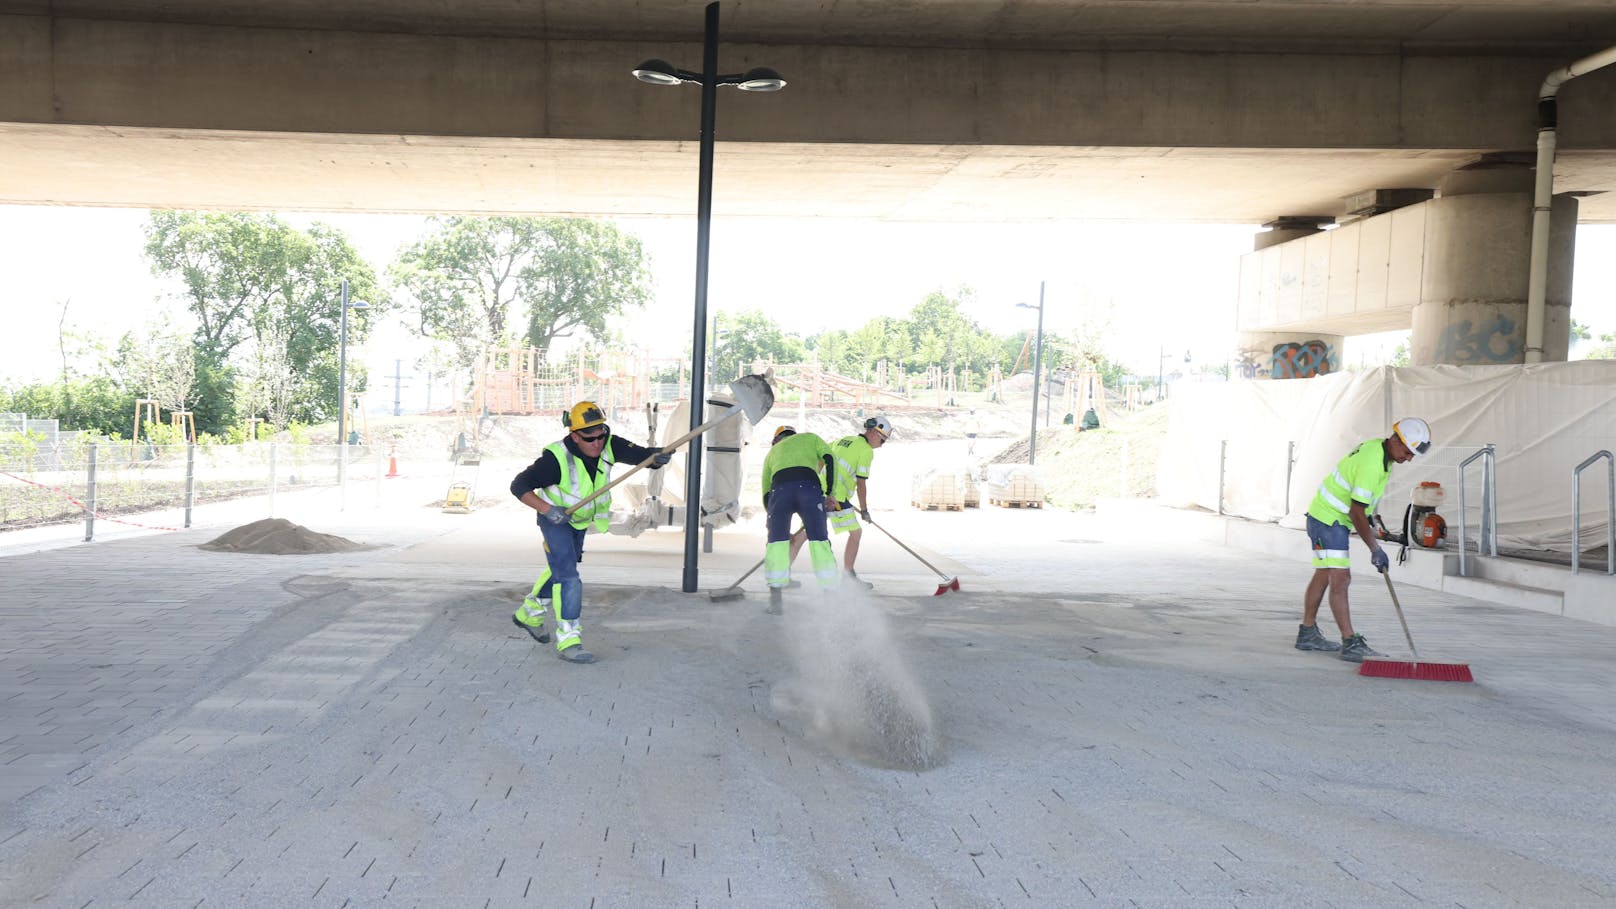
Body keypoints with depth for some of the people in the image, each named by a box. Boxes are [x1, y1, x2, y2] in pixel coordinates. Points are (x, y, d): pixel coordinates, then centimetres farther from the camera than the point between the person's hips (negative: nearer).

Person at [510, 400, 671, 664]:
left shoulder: (609, 445, -21)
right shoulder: (557, 458, -33)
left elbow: (641, 454, -26)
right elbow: (518, 486, -30)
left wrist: (658, 456, -49)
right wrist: (547, 509, -41)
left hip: (580, 519, 7)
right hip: (555, 519, -7)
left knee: (560, 569, 23)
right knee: (567, 577, -15)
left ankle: (528, 614, 45)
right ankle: (568, 642, -8)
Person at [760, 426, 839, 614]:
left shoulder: (772, 452, 37)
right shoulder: (810, 438, 34)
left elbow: (766, 495, 31)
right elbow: (829, 459, 14)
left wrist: (775, 522, 38)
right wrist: (829, 493, 9)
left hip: (780, 489, 1)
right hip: (809, 486, -1)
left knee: (776, 541, 10)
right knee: (819, 540, 6)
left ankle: (775, 598, 4)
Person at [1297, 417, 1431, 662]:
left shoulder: (1377, 448, 5)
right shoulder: (1372, 462, -26)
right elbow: (1356, 511, -26)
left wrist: (1368, 518, 24)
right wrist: (1375, 549, -22)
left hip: (1328, 517, 11)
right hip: (1328, 520, -11)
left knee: (1323, 576, 15)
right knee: (1340, 579, -13)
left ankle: (1308, 634, 22)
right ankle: (1351, 644, -15)